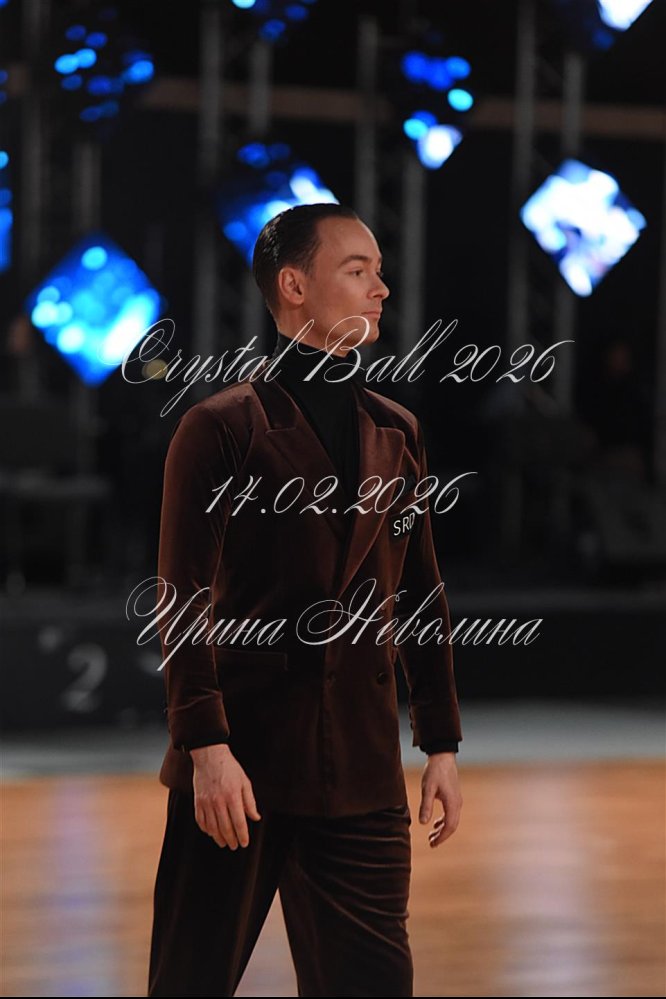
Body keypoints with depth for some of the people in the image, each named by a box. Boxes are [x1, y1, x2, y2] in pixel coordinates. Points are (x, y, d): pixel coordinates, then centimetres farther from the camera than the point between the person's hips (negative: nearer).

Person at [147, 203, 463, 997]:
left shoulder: (396, 434, 13)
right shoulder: (219, 427, -3)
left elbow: (420, 597, 16)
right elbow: (182, 599, -9)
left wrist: (441, 744, 11)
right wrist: (206, 746, -17)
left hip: (361, 774, 4)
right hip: (240, 765, -4)